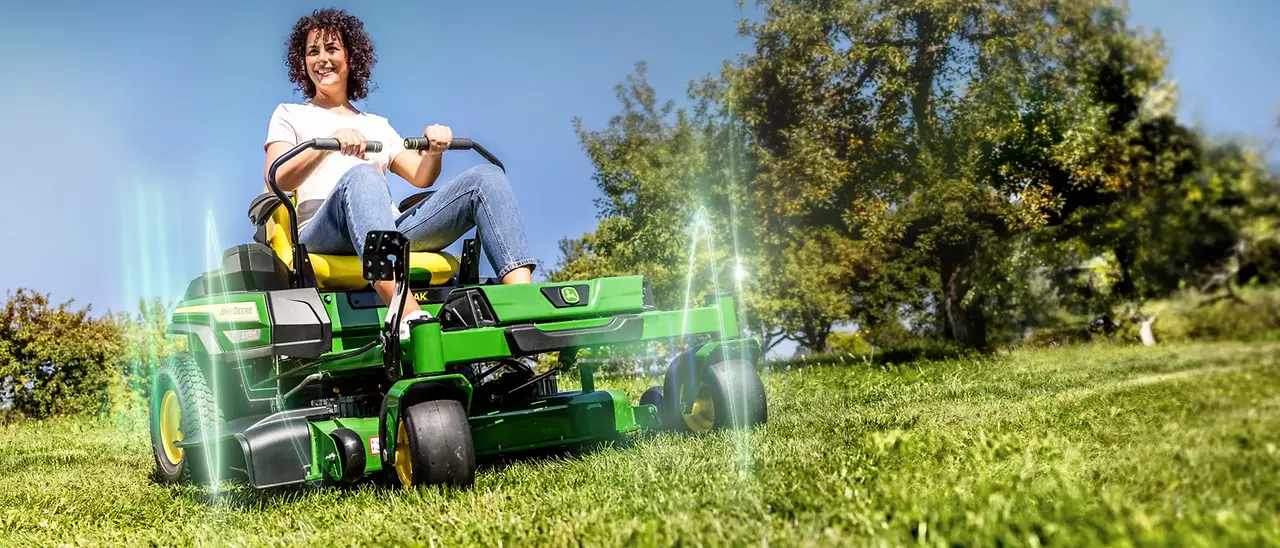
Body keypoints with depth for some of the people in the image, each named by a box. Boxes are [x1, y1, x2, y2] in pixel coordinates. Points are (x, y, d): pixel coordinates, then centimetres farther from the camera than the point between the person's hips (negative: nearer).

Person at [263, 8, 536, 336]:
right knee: (360, 176, -38)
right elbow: (278, 179, 2)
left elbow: (421, 177, 20)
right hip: (325, 233, -4)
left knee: (485, 178, -16)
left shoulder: (377, 124, 33)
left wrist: (434, 150, -4)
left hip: (392, 231, 4)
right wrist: (331, 141, -16)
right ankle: (411, 319, -62)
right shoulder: (290, 115, 22)